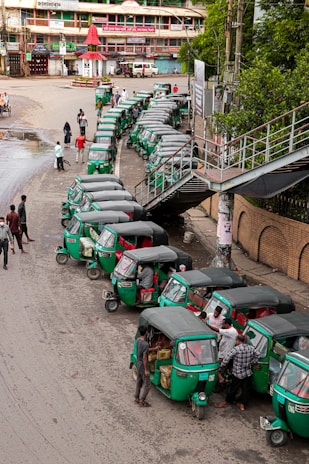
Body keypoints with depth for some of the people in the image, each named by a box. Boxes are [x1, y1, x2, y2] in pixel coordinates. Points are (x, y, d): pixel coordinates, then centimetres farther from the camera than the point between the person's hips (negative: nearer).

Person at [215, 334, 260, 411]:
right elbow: (257, 355, 9)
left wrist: (222, 366, -8)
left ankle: (227, 402, 27)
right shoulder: (251, 348, -3)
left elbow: (227, 358, -21)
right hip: (248, 374, 4)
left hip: (238, 374, -4)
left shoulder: (236, 349, -20)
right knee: (245, 389, 12)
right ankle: (243, 404, 17)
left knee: (233, 389, 11)